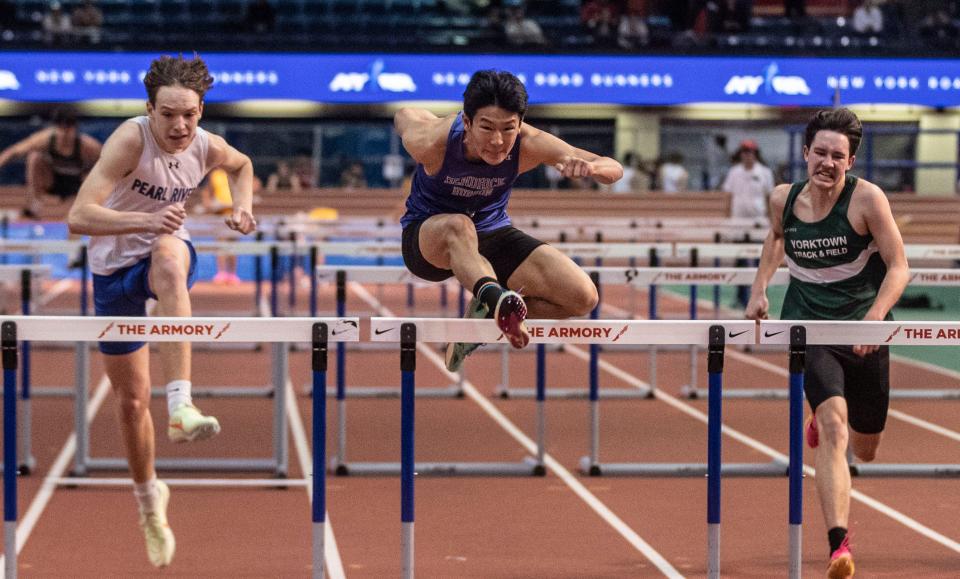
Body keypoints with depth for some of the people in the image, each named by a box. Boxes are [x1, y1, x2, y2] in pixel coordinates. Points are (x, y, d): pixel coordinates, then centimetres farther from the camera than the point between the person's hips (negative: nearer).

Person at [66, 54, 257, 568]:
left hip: (167, 250, 1)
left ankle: (181, 409, -50)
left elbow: (242, 164, 17)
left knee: (169, 259, -40)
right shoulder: (131, 139, -25)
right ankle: (149, 498, 35)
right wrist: (145, 220, -49)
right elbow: (78, 217, -35)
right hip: (114, 269, -1)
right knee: (132, 400, 7)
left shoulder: (207, 147, -11)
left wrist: (243, 206, -2)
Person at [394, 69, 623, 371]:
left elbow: (614, 169, -23)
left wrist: (590, 167, -46)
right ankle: (494, 297, -70)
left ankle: (486, 316, 4)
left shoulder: (529, 145, -24)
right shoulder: (433, 142, -29)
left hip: (492, 234, 4)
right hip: (427, 236, -3)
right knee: (459, 226, -43)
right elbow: (404, 114, -5)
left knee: (583, 297, -14)